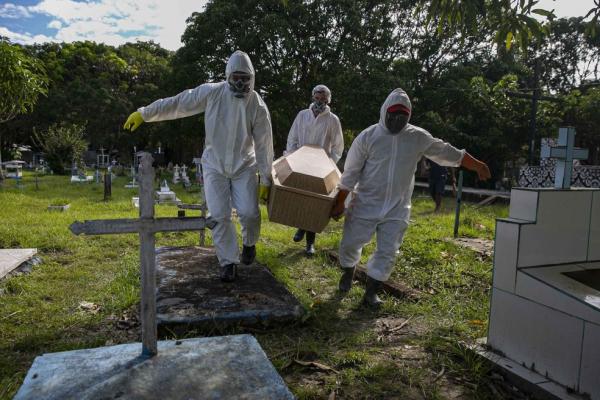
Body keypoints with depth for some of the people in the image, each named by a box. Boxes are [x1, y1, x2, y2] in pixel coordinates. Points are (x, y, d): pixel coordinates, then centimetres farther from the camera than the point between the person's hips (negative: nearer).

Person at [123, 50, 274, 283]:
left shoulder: (258, 106, -9)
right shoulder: (212, 93, -8)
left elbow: (264, 146, -7)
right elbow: (178, 103, -3)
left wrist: (266, 180, -6)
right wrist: (144, 113, -6)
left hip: (244, 168, 0)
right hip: (214, 166, 1)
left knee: (249, 212, -13)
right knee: (219, 216, -4)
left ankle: (249, 243, 21)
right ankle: (228, 262, 13)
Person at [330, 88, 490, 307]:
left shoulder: (419, 137, 0)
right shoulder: (367, 136, -7)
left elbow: (449, 153, 9)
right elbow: (350, 173, -5)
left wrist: (478, 165, 11)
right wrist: (339, 203, -4)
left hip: (397, 209, 2)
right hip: (365, 205, -1)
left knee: (387, 251, 1)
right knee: (350, 243, 5)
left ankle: (371, 292, 19)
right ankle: (348, 272, 37)